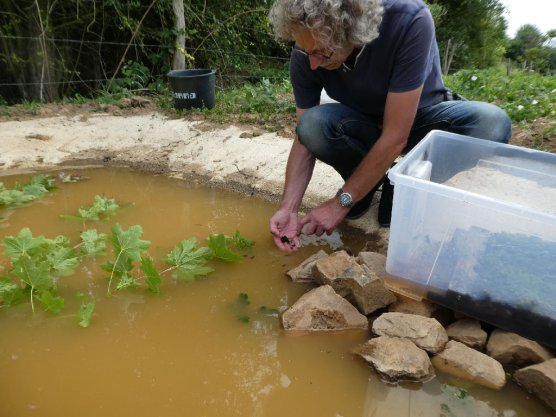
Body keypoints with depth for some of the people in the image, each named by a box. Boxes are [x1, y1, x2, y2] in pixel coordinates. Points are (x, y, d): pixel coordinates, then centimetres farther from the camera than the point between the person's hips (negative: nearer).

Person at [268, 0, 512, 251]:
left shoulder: (410, 21, -34)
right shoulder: (306, 54, -23)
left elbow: (395, 138, -34)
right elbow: (305, 138, -15)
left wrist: (341, 202, -30)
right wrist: (288, 209, -25)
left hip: (422, 118, -1)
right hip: (363, 124, 2)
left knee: (492, 124, -31)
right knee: (313, 125, -30)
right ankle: (370, 180, 0)